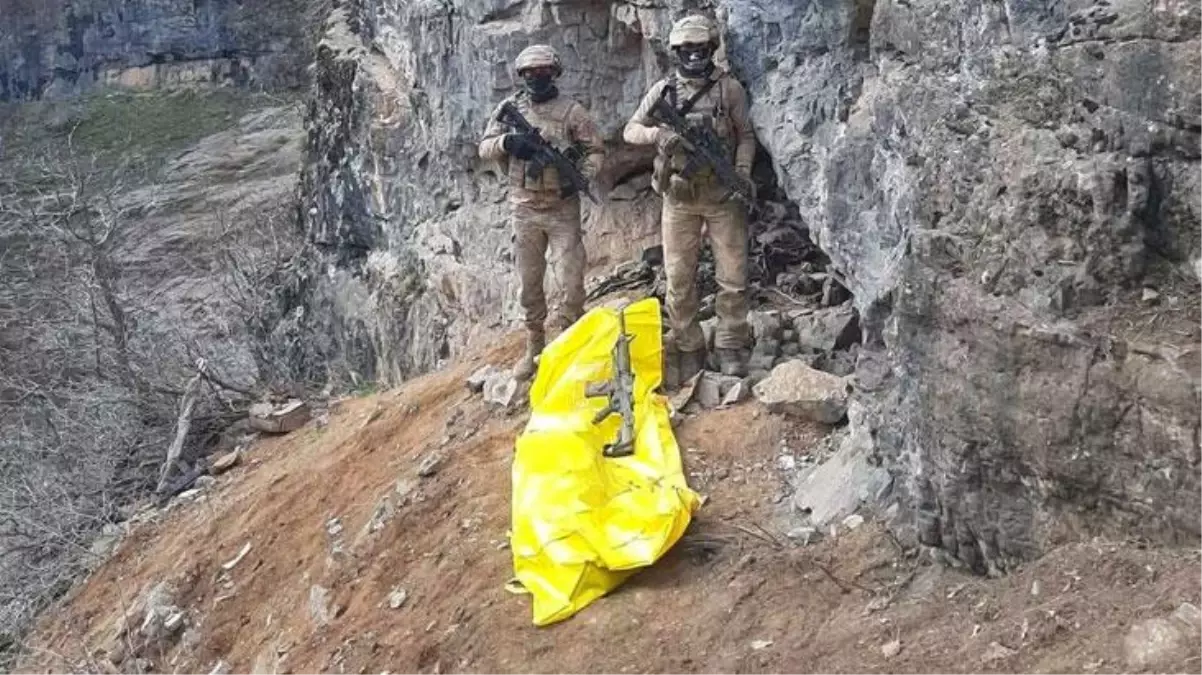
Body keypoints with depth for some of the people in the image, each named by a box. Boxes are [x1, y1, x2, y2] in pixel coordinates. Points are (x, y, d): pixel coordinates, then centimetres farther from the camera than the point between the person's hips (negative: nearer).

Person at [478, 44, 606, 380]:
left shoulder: (571, 111, -2)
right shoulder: (510, 108, 5)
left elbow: (596, 150, 1)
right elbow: (485, 148, 5)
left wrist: (581, 176, -17)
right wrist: (507, 141, -16)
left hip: (563, 209, -2)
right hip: (524, 210, 2)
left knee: (571, 284, -6)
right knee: (529, 284, 10)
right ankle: (534, 349, 22)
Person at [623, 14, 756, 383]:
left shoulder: (730, 87, -1)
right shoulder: (663, 90, 3)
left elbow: (746, 135, 4)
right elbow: (630, 130, 4)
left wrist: (743, 171, -12)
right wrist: (659, 134, -16)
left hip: (722, 195, -1)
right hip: (679, 197, 1)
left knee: (733, 276, -1)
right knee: (679, 279, 4)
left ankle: (731, 346, 10)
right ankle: (689, 350, 14)